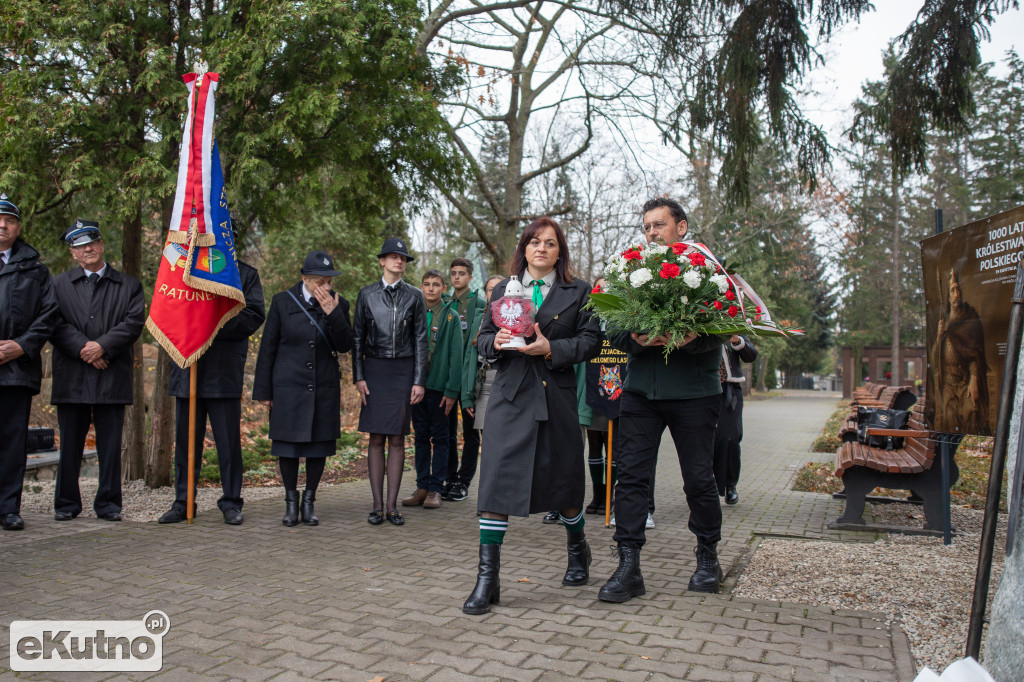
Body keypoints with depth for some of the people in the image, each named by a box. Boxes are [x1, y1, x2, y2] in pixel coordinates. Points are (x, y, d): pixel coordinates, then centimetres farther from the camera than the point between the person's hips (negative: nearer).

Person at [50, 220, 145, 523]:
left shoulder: (129, 285, 11)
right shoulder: (59, 285, 13)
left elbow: (134, 322, -1)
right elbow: (56, 325, 2)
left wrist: (103, 345, -13)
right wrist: (83, 349, -12)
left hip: (113, 376, -1)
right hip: (71, 377, 1)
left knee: (111, 444, 2)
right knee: (70, 444, 6)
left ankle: (108, 504, 11)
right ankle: (66, 503, 18)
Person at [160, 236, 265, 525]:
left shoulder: (246, 274, 10)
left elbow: (254, 316, -2)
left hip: (225, 370, -3)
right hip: (187, 368, 3)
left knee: (229, 440, 0)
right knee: (185, 439, 7)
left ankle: (231, 503, 10)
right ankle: (182, 502, 17)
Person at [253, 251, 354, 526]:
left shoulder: (338, 305, 2)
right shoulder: (282, 302, -2)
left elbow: (344, 346, -6)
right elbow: (268, 348, 1)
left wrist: (333, 313, -19)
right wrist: (264, 391, 0)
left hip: (324, 387, 1)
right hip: (289, 386, -1)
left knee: (320, 444, 5)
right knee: (288, 443, 3)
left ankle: (309, 501, 21)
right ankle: (291, 501, 20)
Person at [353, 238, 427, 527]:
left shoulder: (414, 296, 5)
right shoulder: (367, 294, 6)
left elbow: (420, 340, 4)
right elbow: (358, 337, 6)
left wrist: (419, 380, -2)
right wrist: (359, 376, -2)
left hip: (403, 370, 0)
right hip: (375, 369, 0)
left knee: (397, 440, 2)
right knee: (376, 439, 2)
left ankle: (392, 505, 9)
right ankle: (377, 505, 9)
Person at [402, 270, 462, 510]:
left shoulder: (451, 316, -1)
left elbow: (456, 355, -5)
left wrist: (452, 390, -11)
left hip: (440, 385, -3)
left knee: (439, 437, 4)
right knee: (421, 436, 9)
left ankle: (435, 488, 10)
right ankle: (422, 486, 17)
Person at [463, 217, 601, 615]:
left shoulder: (578, 292, 7)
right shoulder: (503, 291, 13)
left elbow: (591, 341, -2)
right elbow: (482, 337, 14)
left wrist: (550, 348, -16)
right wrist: (496, 341, -9)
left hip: (557, 396, -1)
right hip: (509, 396, 1)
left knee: (563, 479, 11)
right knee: (496, 479, -8)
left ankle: (578, 550, 41)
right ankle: (487, 578, -1)